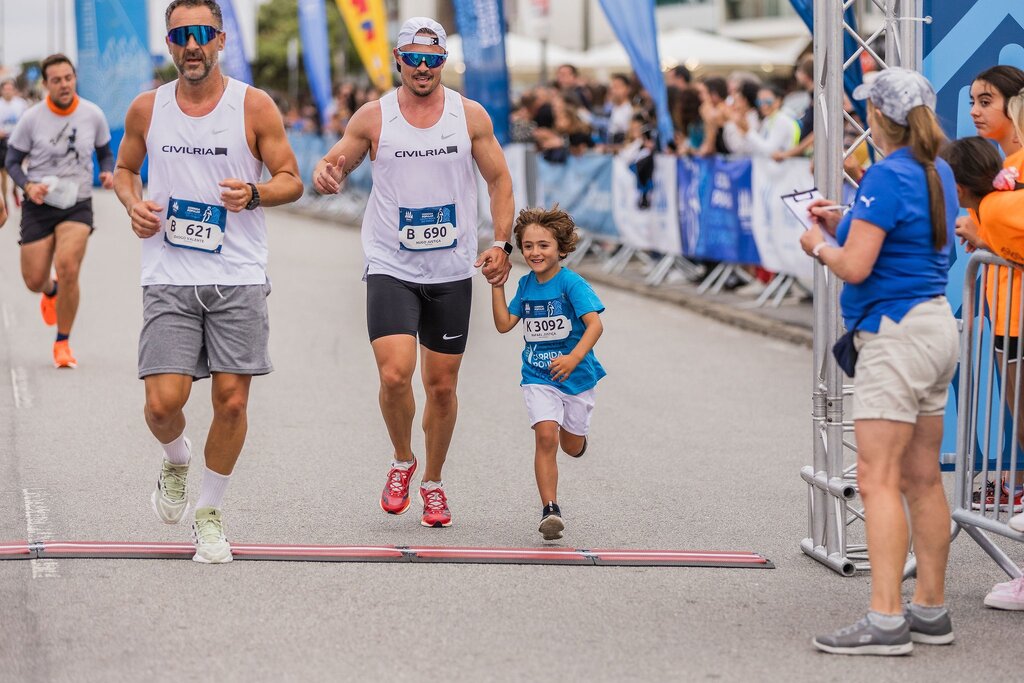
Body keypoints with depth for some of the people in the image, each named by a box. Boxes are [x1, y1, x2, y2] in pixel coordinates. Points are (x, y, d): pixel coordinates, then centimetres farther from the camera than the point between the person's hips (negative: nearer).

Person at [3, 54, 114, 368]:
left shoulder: (93, 115, -3)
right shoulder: (31, 118, -8)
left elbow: (105, 152, 12)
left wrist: (108, 173, -10)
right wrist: (28, 185, -18)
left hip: (78, 205, -1)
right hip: (39, 206, 1)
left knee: (67, 267, -23)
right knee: (34, 280, 2)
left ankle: (63, 343, -5)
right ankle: (51, 292, 45)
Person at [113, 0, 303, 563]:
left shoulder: (254, 106, -1)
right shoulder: (147, 109, 5)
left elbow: (291, 180, 4)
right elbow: (125, 168, 21)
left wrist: (255, 194, -17)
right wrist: (133, 204, -1)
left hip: (238, 278, -1)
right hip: (169, 279, 1)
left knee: (232, 400, -3)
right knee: (162, 403, -10)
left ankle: (210, 513, 17)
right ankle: (176, 460, 26)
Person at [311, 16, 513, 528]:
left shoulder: (471, 116, 1)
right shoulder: (373, 117, -2)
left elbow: (499, 180, 8)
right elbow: (331, 166, 5)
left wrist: (501, 243, -4)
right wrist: (326, 175, -20)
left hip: (452, 274, 2)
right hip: (391, 269, -2)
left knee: (442, 385, 7)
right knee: (395, 374, -18)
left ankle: (433, 483, 27)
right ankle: (402, 462, 9)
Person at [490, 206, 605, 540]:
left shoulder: (571, 283, -16)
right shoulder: (526, 284, 2)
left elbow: (595, 324, -26)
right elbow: (503, 325, 3)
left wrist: (574, 357, -41)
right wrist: (497, 285, -3)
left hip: (576, 375, -2)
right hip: (538, 377, 2)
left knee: (571, 447, 13)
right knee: (545, 436, -17)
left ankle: (574, 433, 52)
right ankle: (550, 510, -16)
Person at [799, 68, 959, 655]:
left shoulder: (888, 176, -15)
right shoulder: (938, 172, 13)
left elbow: (855, 267, -19)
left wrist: (820, 245, 0)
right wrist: (844, 224, 21)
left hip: (897, 332, -10)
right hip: (936, 325, 10)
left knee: (878, 479, -10)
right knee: (922, 477, 13)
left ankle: (885, 621, -13)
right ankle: (931, 611, 18)